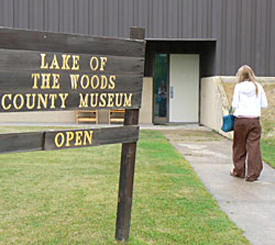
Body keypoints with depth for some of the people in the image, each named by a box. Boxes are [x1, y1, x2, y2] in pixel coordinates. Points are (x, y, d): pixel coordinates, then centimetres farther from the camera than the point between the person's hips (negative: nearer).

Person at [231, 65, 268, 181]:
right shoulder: (258, 86, 4)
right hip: (254, 120, 1)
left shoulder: (239, 86, -2)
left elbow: (234, 105, -4)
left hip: (240, 119, -1)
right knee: (254, 146, 1)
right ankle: (252, 174, 0)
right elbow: (264, 104, 5)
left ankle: (238, 171, 24)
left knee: (239, 146, 12)